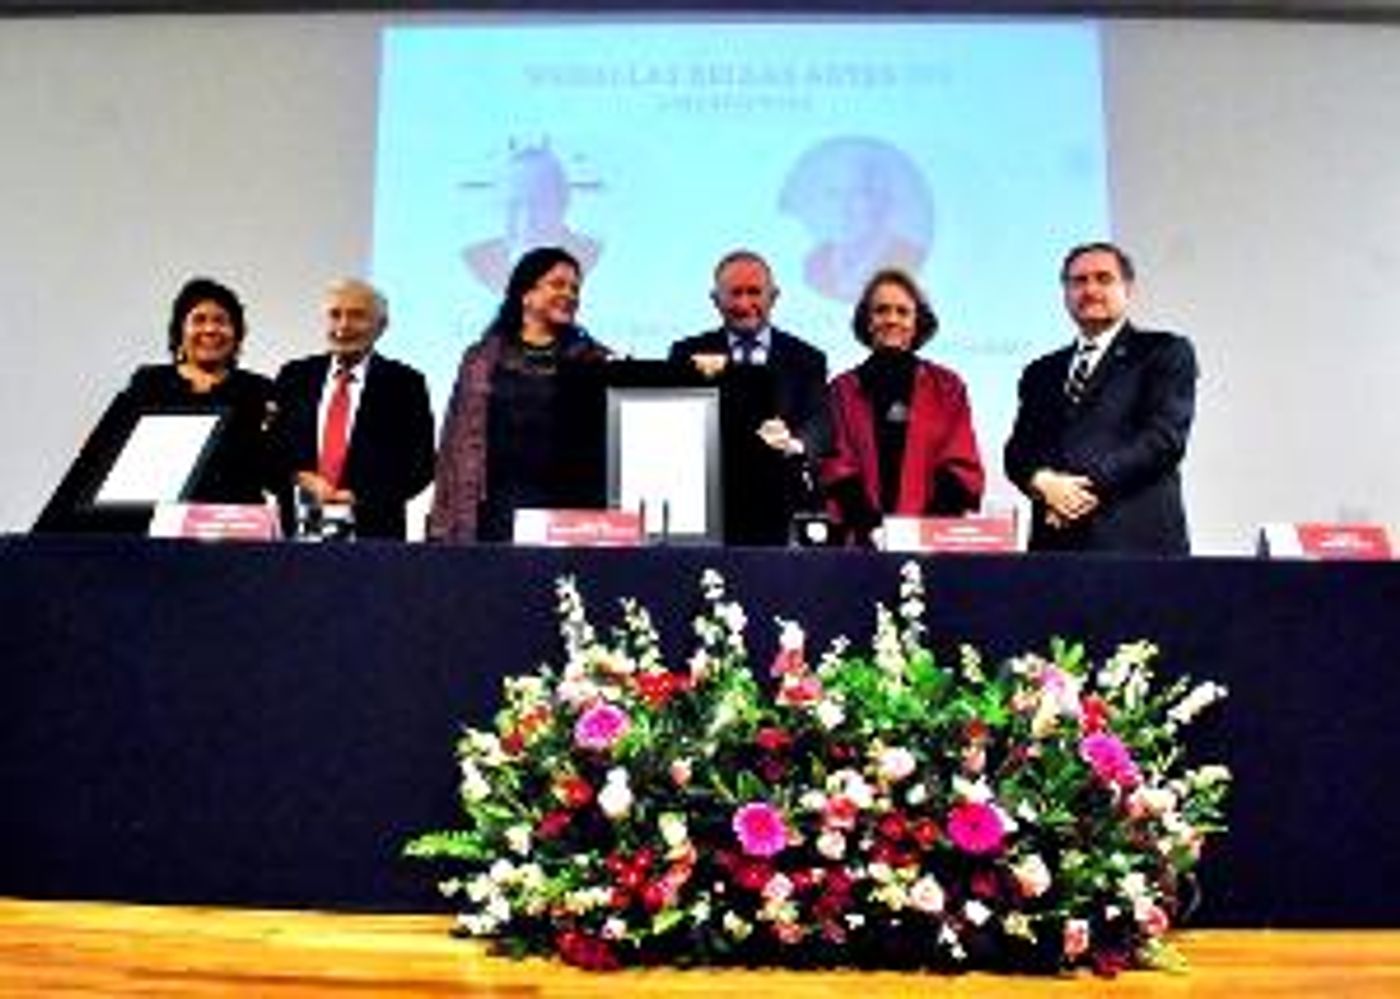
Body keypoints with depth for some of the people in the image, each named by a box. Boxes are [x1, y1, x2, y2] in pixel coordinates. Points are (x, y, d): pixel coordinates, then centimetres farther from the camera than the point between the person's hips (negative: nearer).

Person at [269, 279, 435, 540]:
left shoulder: (404, 384, 2)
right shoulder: (294, 377, 11)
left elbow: (420, 465, -3)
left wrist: (360, 498, -14)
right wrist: (299, 477, -10)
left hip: (372, 531, -2)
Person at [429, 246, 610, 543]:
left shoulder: (592, 361, 10)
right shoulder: (482, 359, 11)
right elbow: (459, 443, 9)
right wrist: (444, 527, 2)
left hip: (568, 514, 0)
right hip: (498, 513, 1)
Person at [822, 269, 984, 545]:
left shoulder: (947, 388, 11)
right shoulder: (844, 390, 10)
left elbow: (962, 468, 5)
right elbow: (837, 471, 4)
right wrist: (872, 526, -11)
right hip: (865, 538, 0)